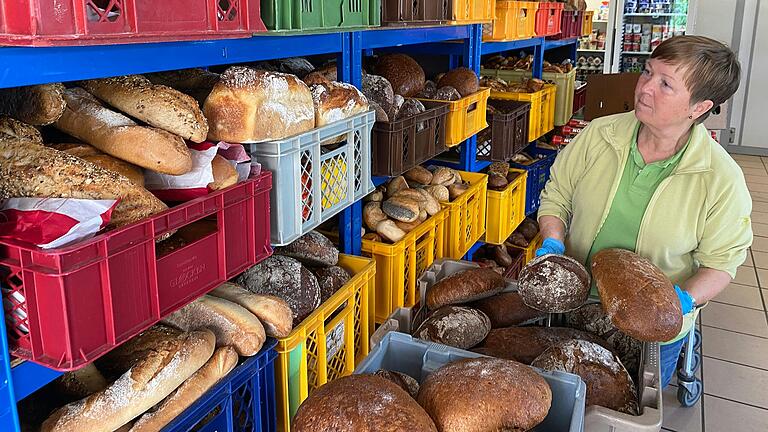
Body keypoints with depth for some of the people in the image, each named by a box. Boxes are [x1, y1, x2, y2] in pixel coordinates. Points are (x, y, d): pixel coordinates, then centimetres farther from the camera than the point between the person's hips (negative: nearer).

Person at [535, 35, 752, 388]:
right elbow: (557, 194, 0)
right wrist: (553, 244, -15)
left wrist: (684, 300, -24)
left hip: (655, 331, -2)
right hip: (573, 308, 2)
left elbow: (721, 260, -8)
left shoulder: (722, 178, -16)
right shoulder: (598, 136, -11)